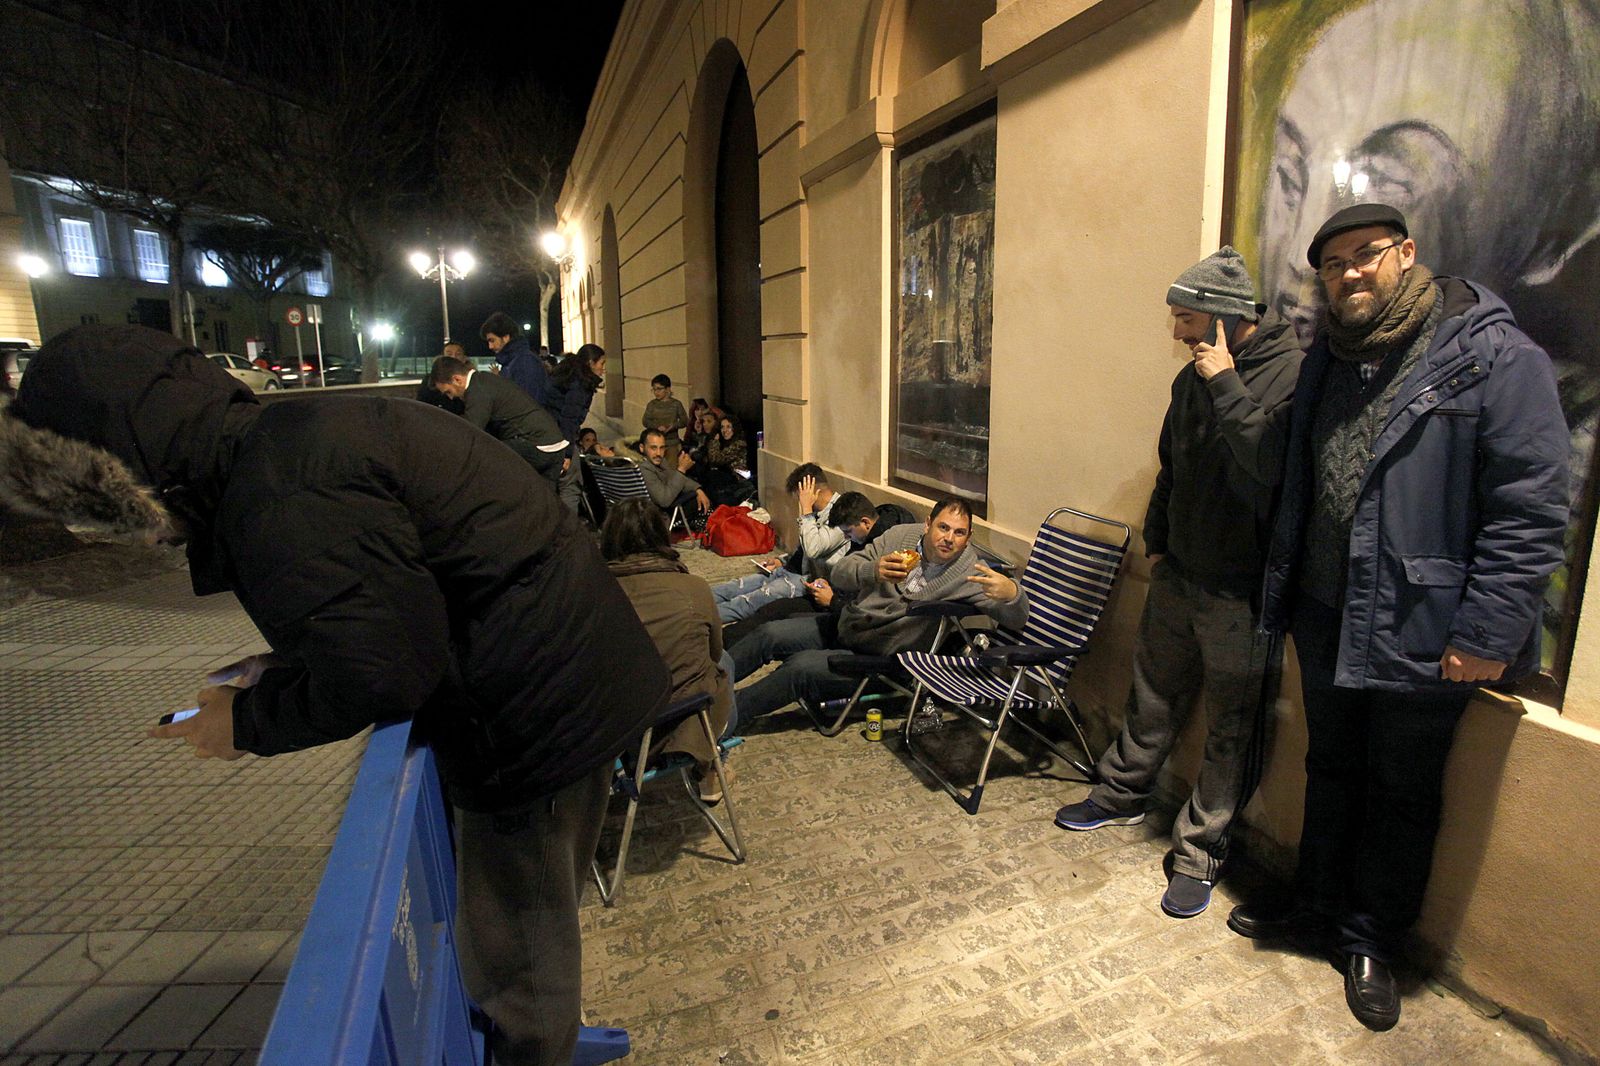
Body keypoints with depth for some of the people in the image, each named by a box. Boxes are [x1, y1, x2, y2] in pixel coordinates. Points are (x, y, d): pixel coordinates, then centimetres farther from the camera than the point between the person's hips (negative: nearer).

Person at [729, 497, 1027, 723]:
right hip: (844, 626, 5)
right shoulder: (900, 536, -3)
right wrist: (873, 571, -32)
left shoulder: (972, 572, -13)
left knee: (799, 668, -23)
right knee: (769, 634, -9)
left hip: (882, 656, -5)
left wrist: (1012, 593, -43)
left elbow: (1016, 618, -19)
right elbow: (840, 573, -8)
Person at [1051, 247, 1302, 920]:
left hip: (1241, 591, -7)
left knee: (1230, 726, 7)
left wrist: (1227, 387, -25)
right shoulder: (1194, 377, 7)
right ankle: (1122, 794, 38)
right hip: (1177, 576, 7)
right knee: (1153, 694, 20)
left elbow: (1277, 467, -31)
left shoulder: (1293, 374, -16)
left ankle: (1200, 852, 21)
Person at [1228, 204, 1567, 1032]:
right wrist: (1283, 592, 9)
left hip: (1421, 632, -5)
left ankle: (1372, 943, 32)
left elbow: (1531, 511, -16)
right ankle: (1319, 908, 40)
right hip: (1326, 619, 6)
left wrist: (1486, 635, -18)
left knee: (1402, 792, 13)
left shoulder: (1495, 357, -13)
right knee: (1330, 770, 20)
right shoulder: (1327, 361, 7)